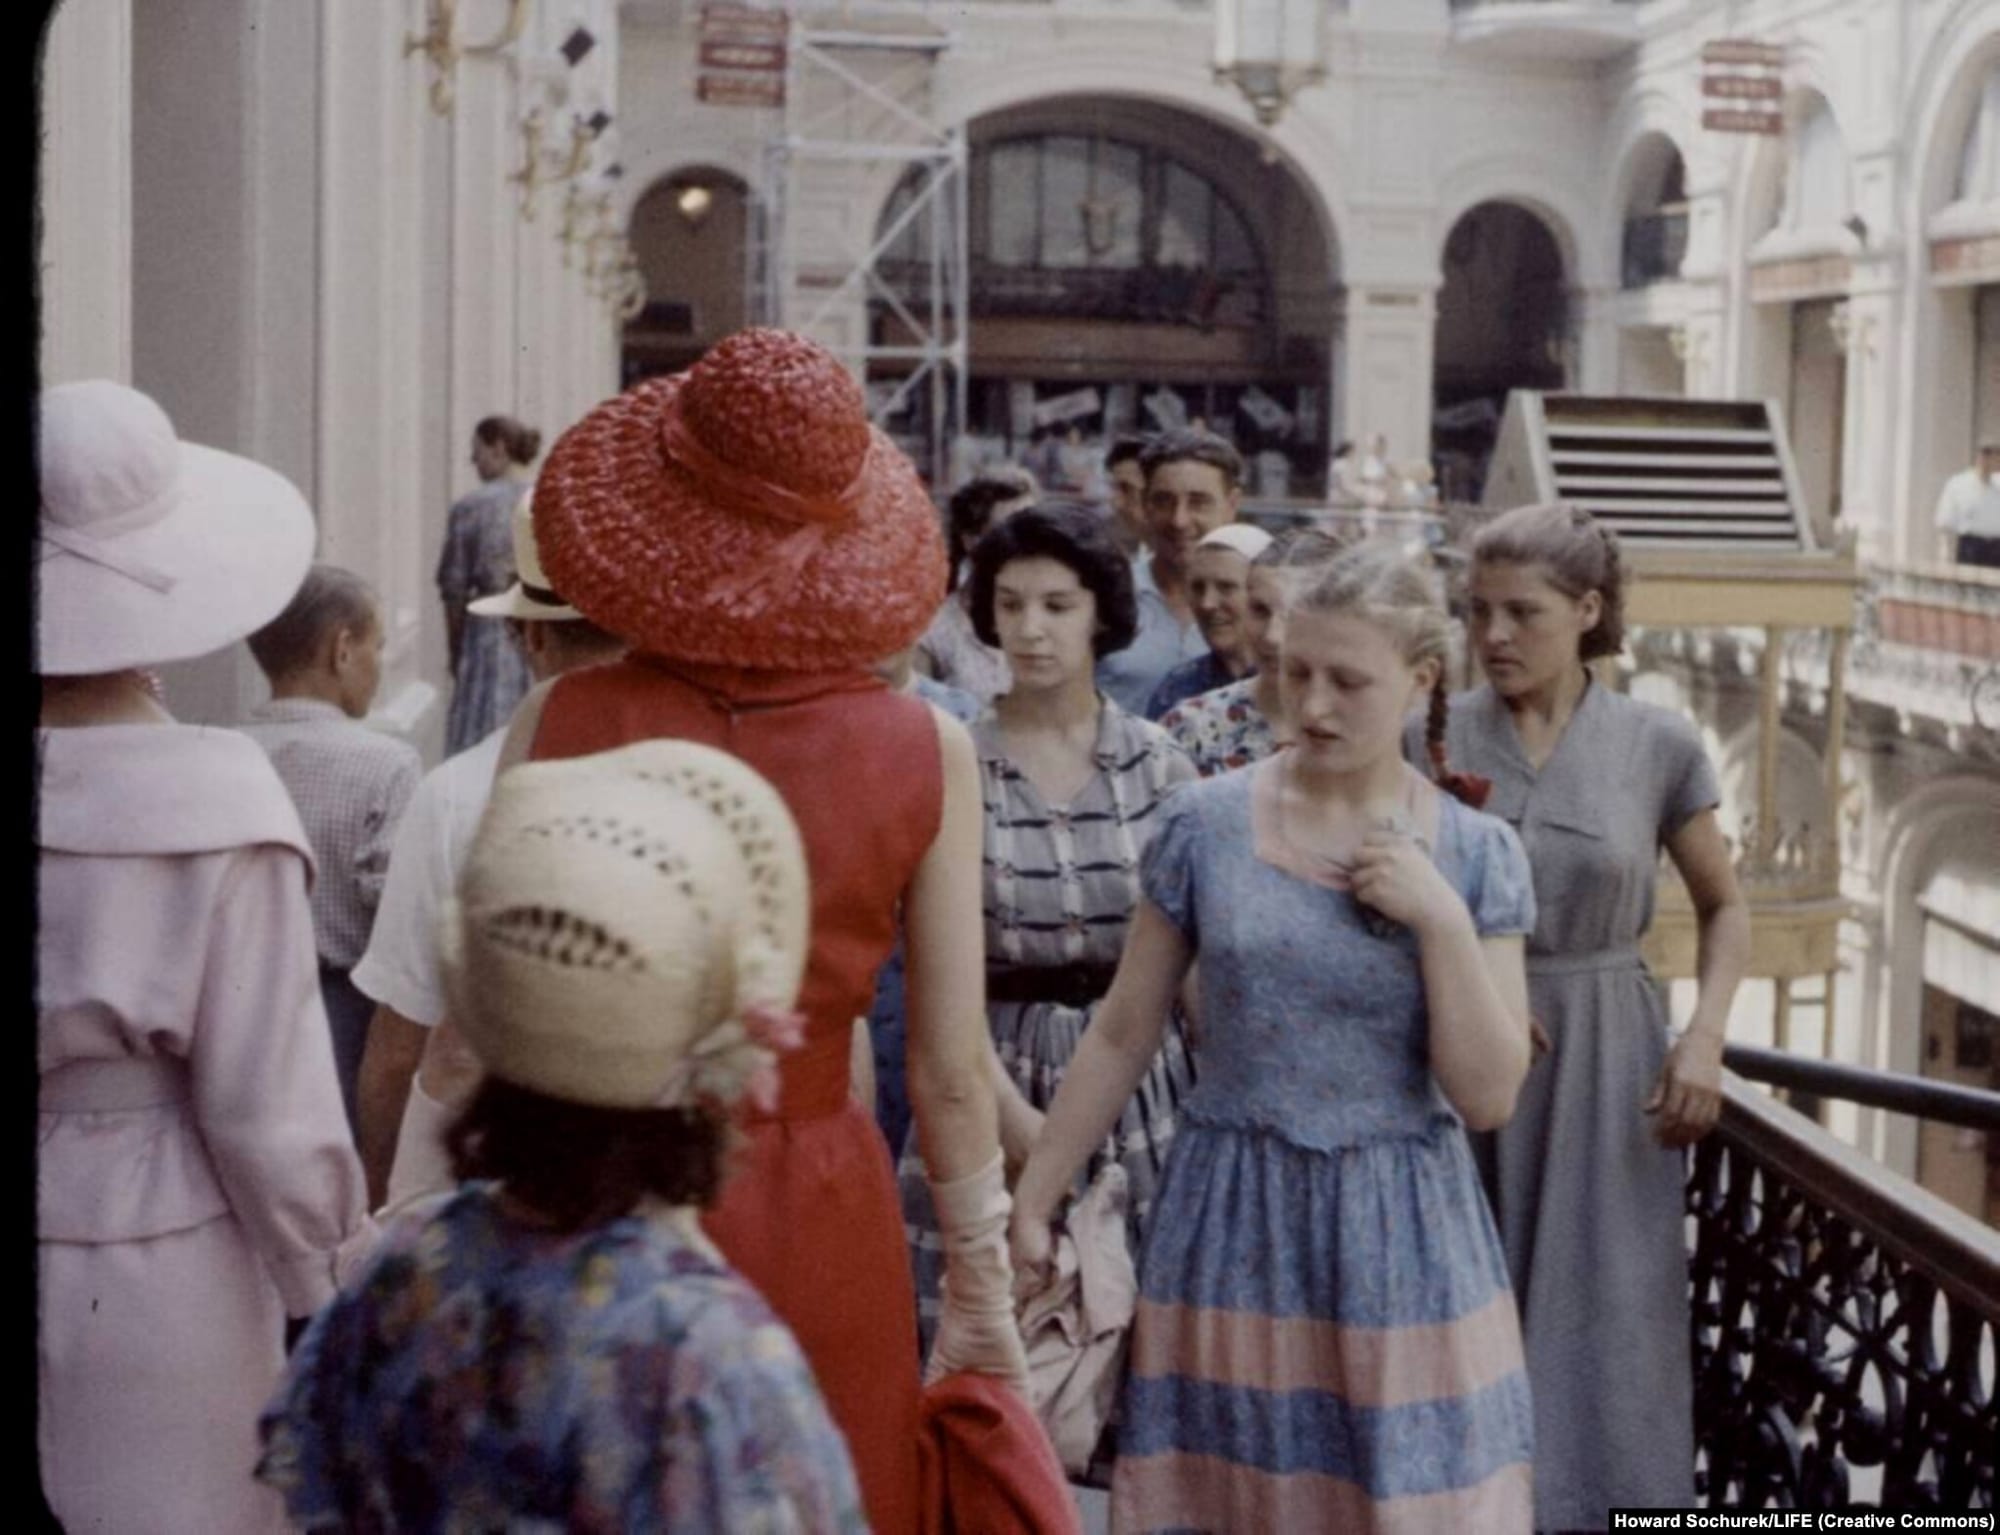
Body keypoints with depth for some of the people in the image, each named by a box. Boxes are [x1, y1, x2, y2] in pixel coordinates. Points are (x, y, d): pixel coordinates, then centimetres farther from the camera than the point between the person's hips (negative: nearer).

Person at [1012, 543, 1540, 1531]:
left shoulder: (1477, 854, -1)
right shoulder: (1204, 825, -3)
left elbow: (1487, 1098, -5)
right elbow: (1122, 1038, 3)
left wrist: (1441, 920, -14)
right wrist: (1031, 1205, 4)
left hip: (1401, 1233, 0)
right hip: (1231, 1223, 0)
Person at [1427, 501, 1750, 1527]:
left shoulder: (1658, 746, -2)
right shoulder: (1430, 739, -1)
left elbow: (1724, 908, 9)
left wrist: (1706, 1034, -6)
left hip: (1601, 1066, -1)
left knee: (1596, 1336, 4)